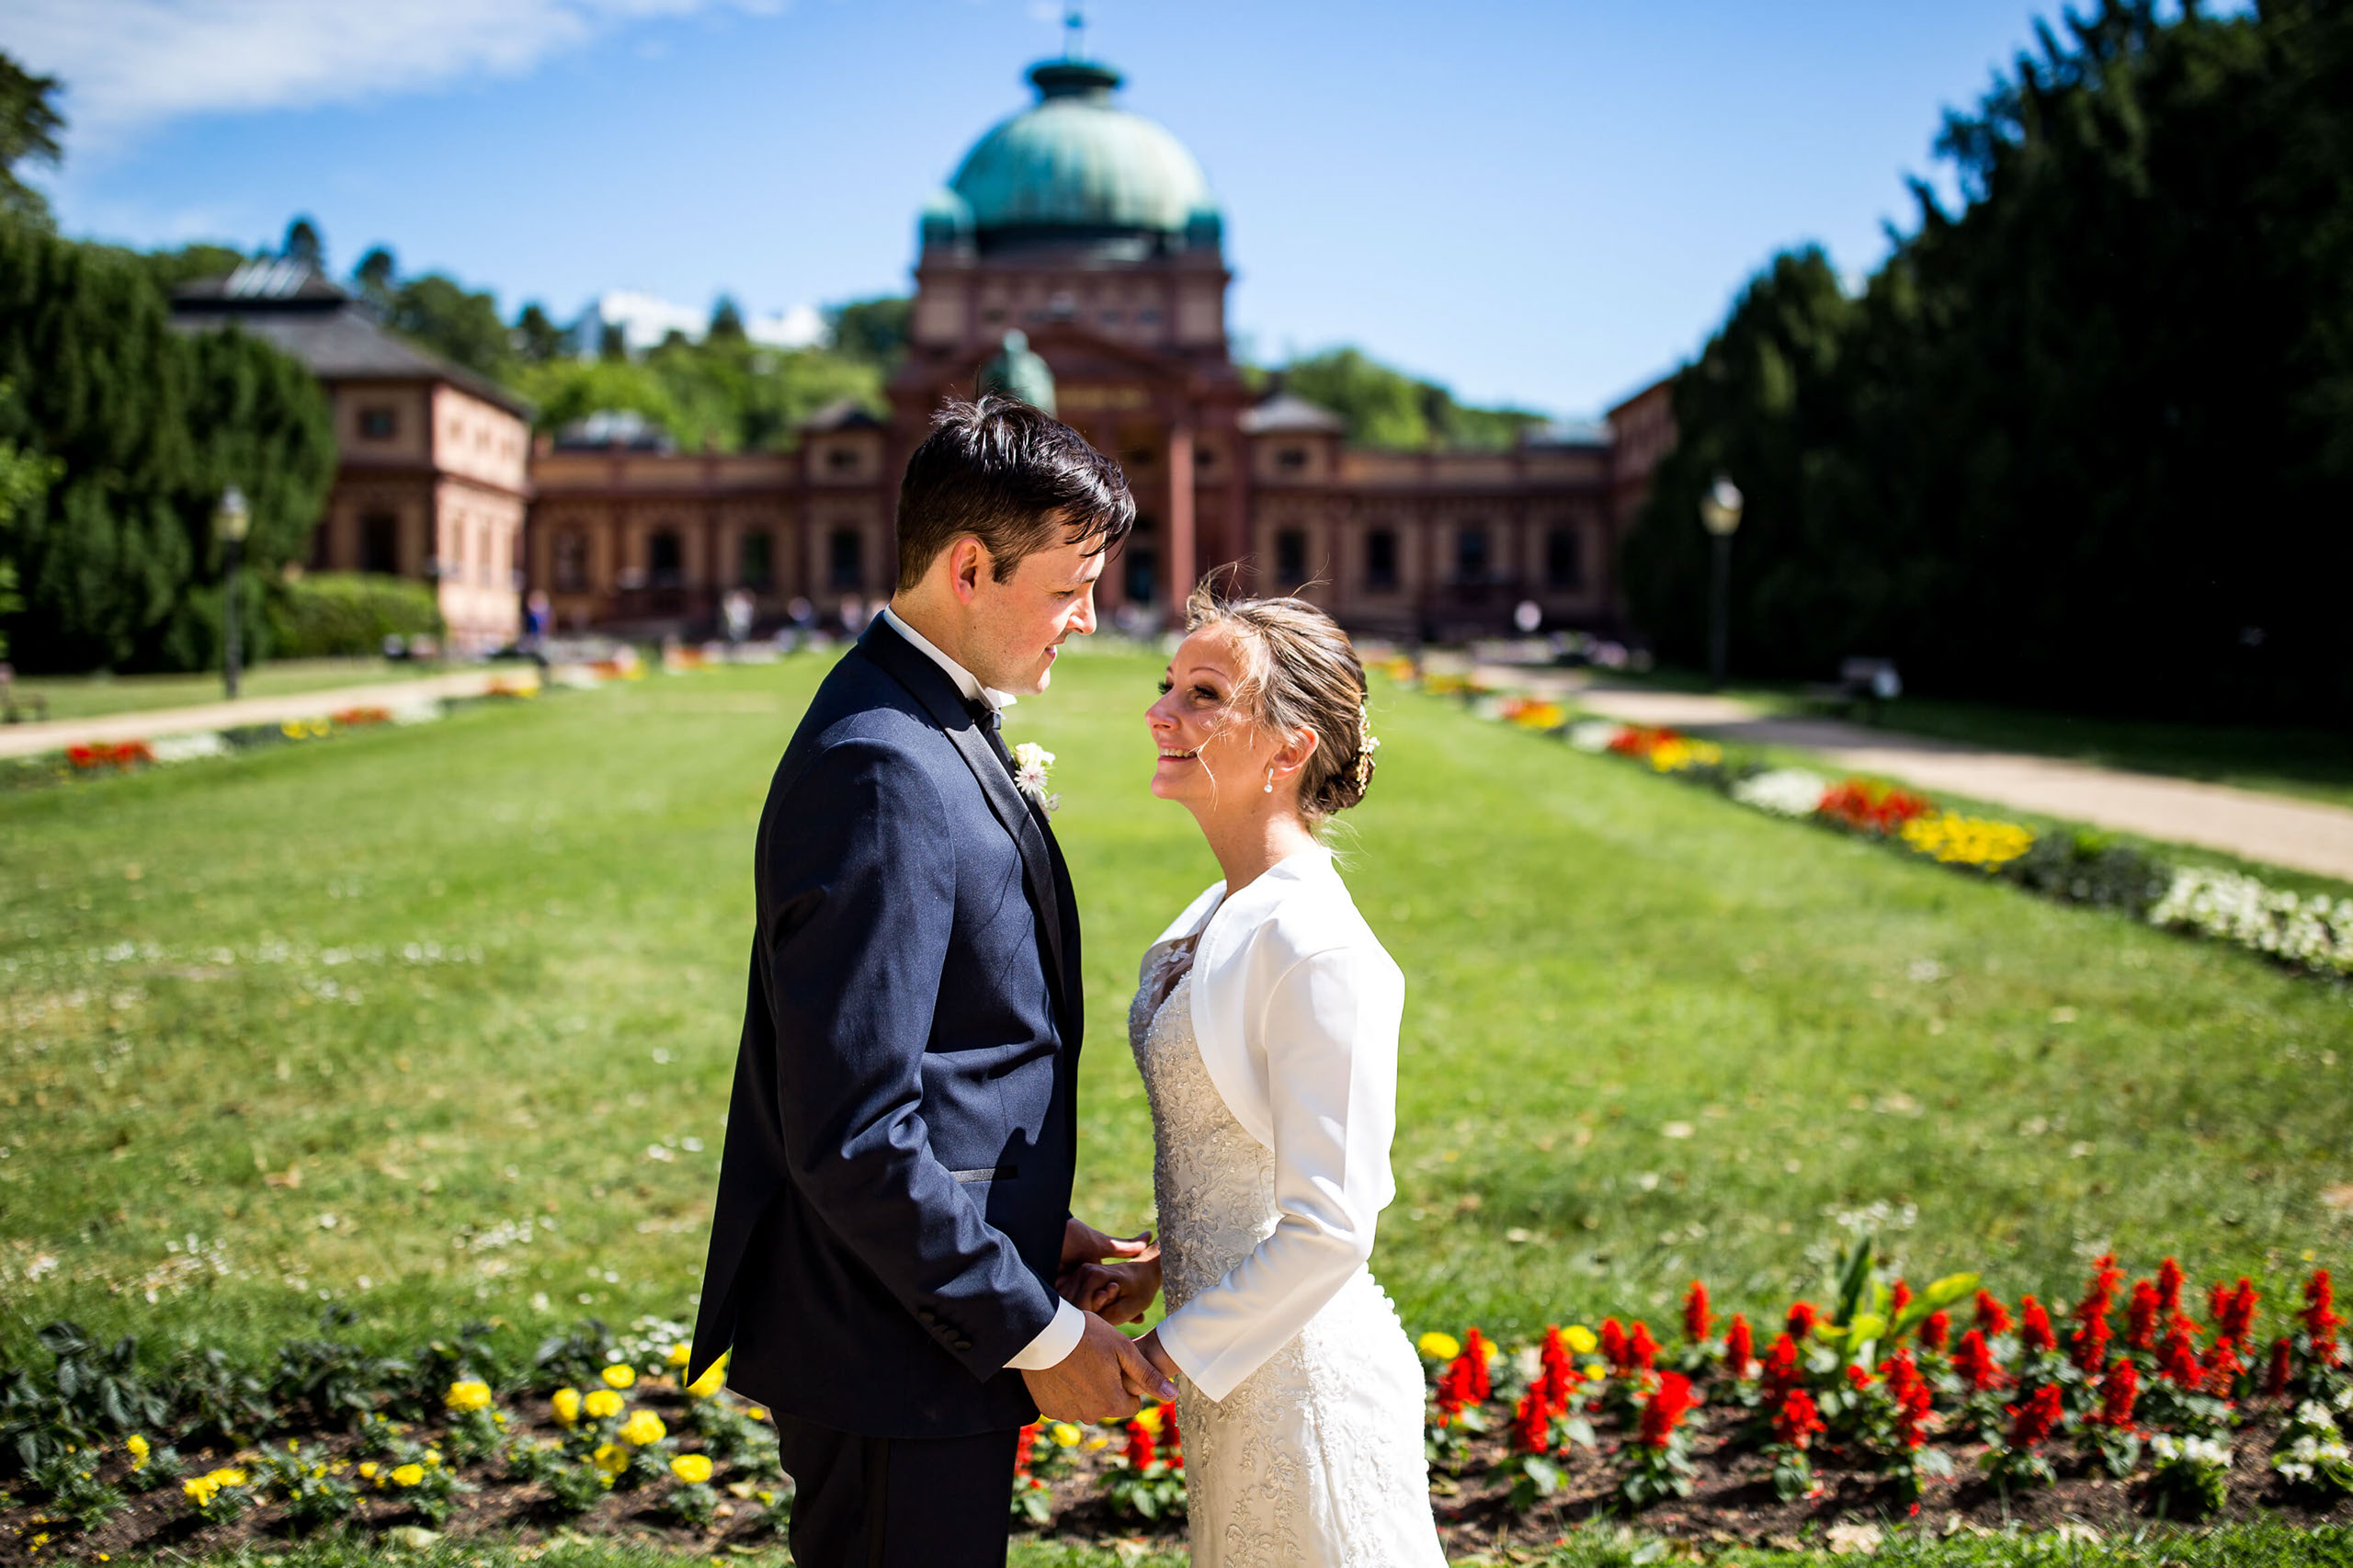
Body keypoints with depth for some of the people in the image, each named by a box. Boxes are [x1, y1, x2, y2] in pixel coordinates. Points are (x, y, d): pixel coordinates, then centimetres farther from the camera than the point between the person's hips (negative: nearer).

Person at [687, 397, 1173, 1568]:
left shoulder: (933, 731, 9)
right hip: (893, 1353, -10)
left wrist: (1031, 1230, 10)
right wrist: (1038, 1334, -17)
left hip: (931, 1318, 10)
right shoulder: (882, 772, -23)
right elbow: (853, 1133, -26)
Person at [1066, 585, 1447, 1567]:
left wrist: (1157, 1360, -16)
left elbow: (1328, 1228, -23)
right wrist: (1156, 1272, 4)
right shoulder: (1216, 920, 5)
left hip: (1301, 1376, -8)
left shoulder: (1316, 950, -22)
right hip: (1233, 1375, 9)